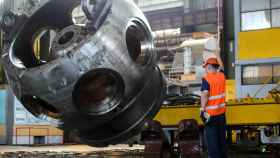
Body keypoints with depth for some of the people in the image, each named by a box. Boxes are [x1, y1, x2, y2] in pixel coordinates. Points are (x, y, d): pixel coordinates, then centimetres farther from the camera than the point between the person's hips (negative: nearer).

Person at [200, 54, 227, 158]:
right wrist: (217, 55, 37)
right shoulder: (221, 76, 3)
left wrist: (202, 109, -16)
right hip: (221, 112, 6)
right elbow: (221, 66, 23)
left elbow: (205, 95, -21)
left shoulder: (206, 79, -14)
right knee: (221, 136, 16)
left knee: (212, 138, 1)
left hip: (211, 113, -6)